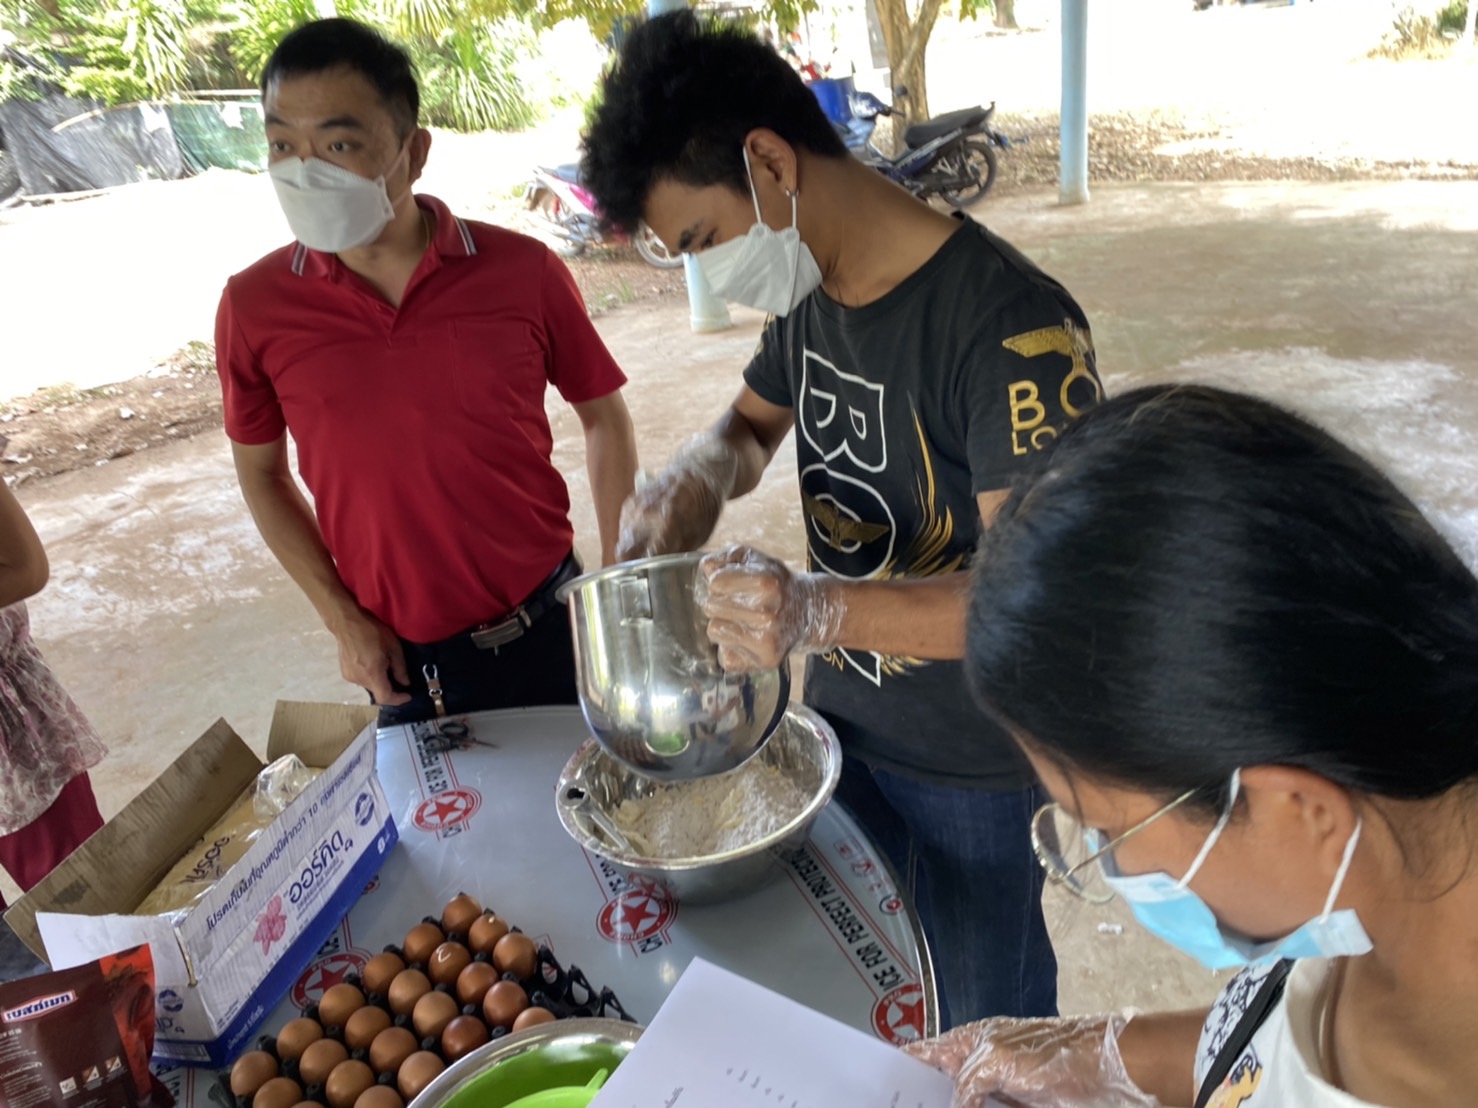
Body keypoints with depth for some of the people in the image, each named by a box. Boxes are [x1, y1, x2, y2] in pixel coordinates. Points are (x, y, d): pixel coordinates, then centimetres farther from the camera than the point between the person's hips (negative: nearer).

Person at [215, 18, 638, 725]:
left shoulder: (522, 273, -11)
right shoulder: (254, 308, -8)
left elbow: (604, 417, 2)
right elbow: (261, 474, 7)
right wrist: (342, 619, -1)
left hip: (547, 630, 0)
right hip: (401, 659, 1)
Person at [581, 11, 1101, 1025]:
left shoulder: (1009, 323, -28)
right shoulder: (810, 293, -2)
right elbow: (755, 419, 14)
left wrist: (817, 610, -42)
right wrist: (698, 476, -9)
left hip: (974, 762, -6)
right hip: (840, 717, 7)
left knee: (985, 1022, 18)